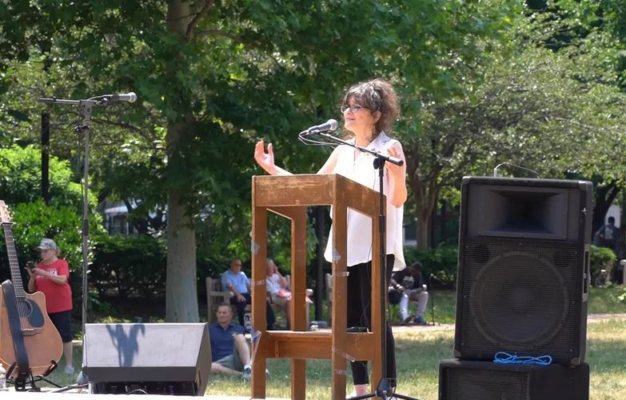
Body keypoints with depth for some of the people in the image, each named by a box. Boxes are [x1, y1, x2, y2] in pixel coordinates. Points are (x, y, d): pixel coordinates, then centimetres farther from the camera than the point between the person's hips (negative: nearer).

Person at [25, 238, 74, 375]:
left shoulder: (61, 264, -3)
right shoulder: (39, 267, 10)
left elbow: (62, 280, -21)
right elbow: (31, 289, 11)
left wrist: (44, 273, -24)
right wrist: (32, 277, -8)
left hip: (61, 307, -5)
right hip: (43, 308, 5)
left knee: (65, 336, -3)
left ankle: (69, 365, -1)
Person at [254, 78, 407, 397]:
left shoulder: (389, 148, -6)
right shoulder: (343, 152, 14)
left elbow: (399, 200, -12)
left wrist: (397, 174, -31)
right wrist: (272, 170, 10)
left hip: (376, 246, -7)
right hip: (345, 246, 7)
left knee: (375, 317, -11)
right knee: (352, 320, 7)